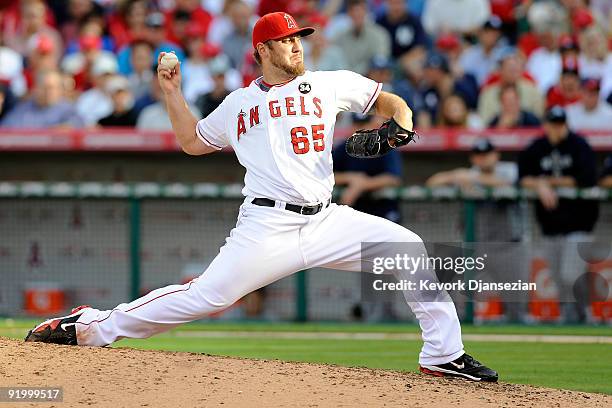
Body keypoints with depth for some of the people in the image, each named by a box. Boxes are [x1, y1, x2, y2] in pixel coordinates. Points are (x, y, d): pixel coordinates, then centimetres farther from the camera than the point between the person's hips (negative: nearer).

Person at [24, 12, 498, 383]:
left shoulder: (328, 84, 14)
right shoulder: (239, 103, 14)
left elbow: (388, 100, 19)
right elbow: (192, 141, 26)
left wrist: (400, 123, -3)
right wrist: (172, 91, 19)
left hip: (326, 220, 2)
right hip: (267, 229, -2)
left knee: (411, 249, -11)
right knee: (205, 297, -15)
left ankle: (443, 354, -1)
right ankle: (92, 326, -4)